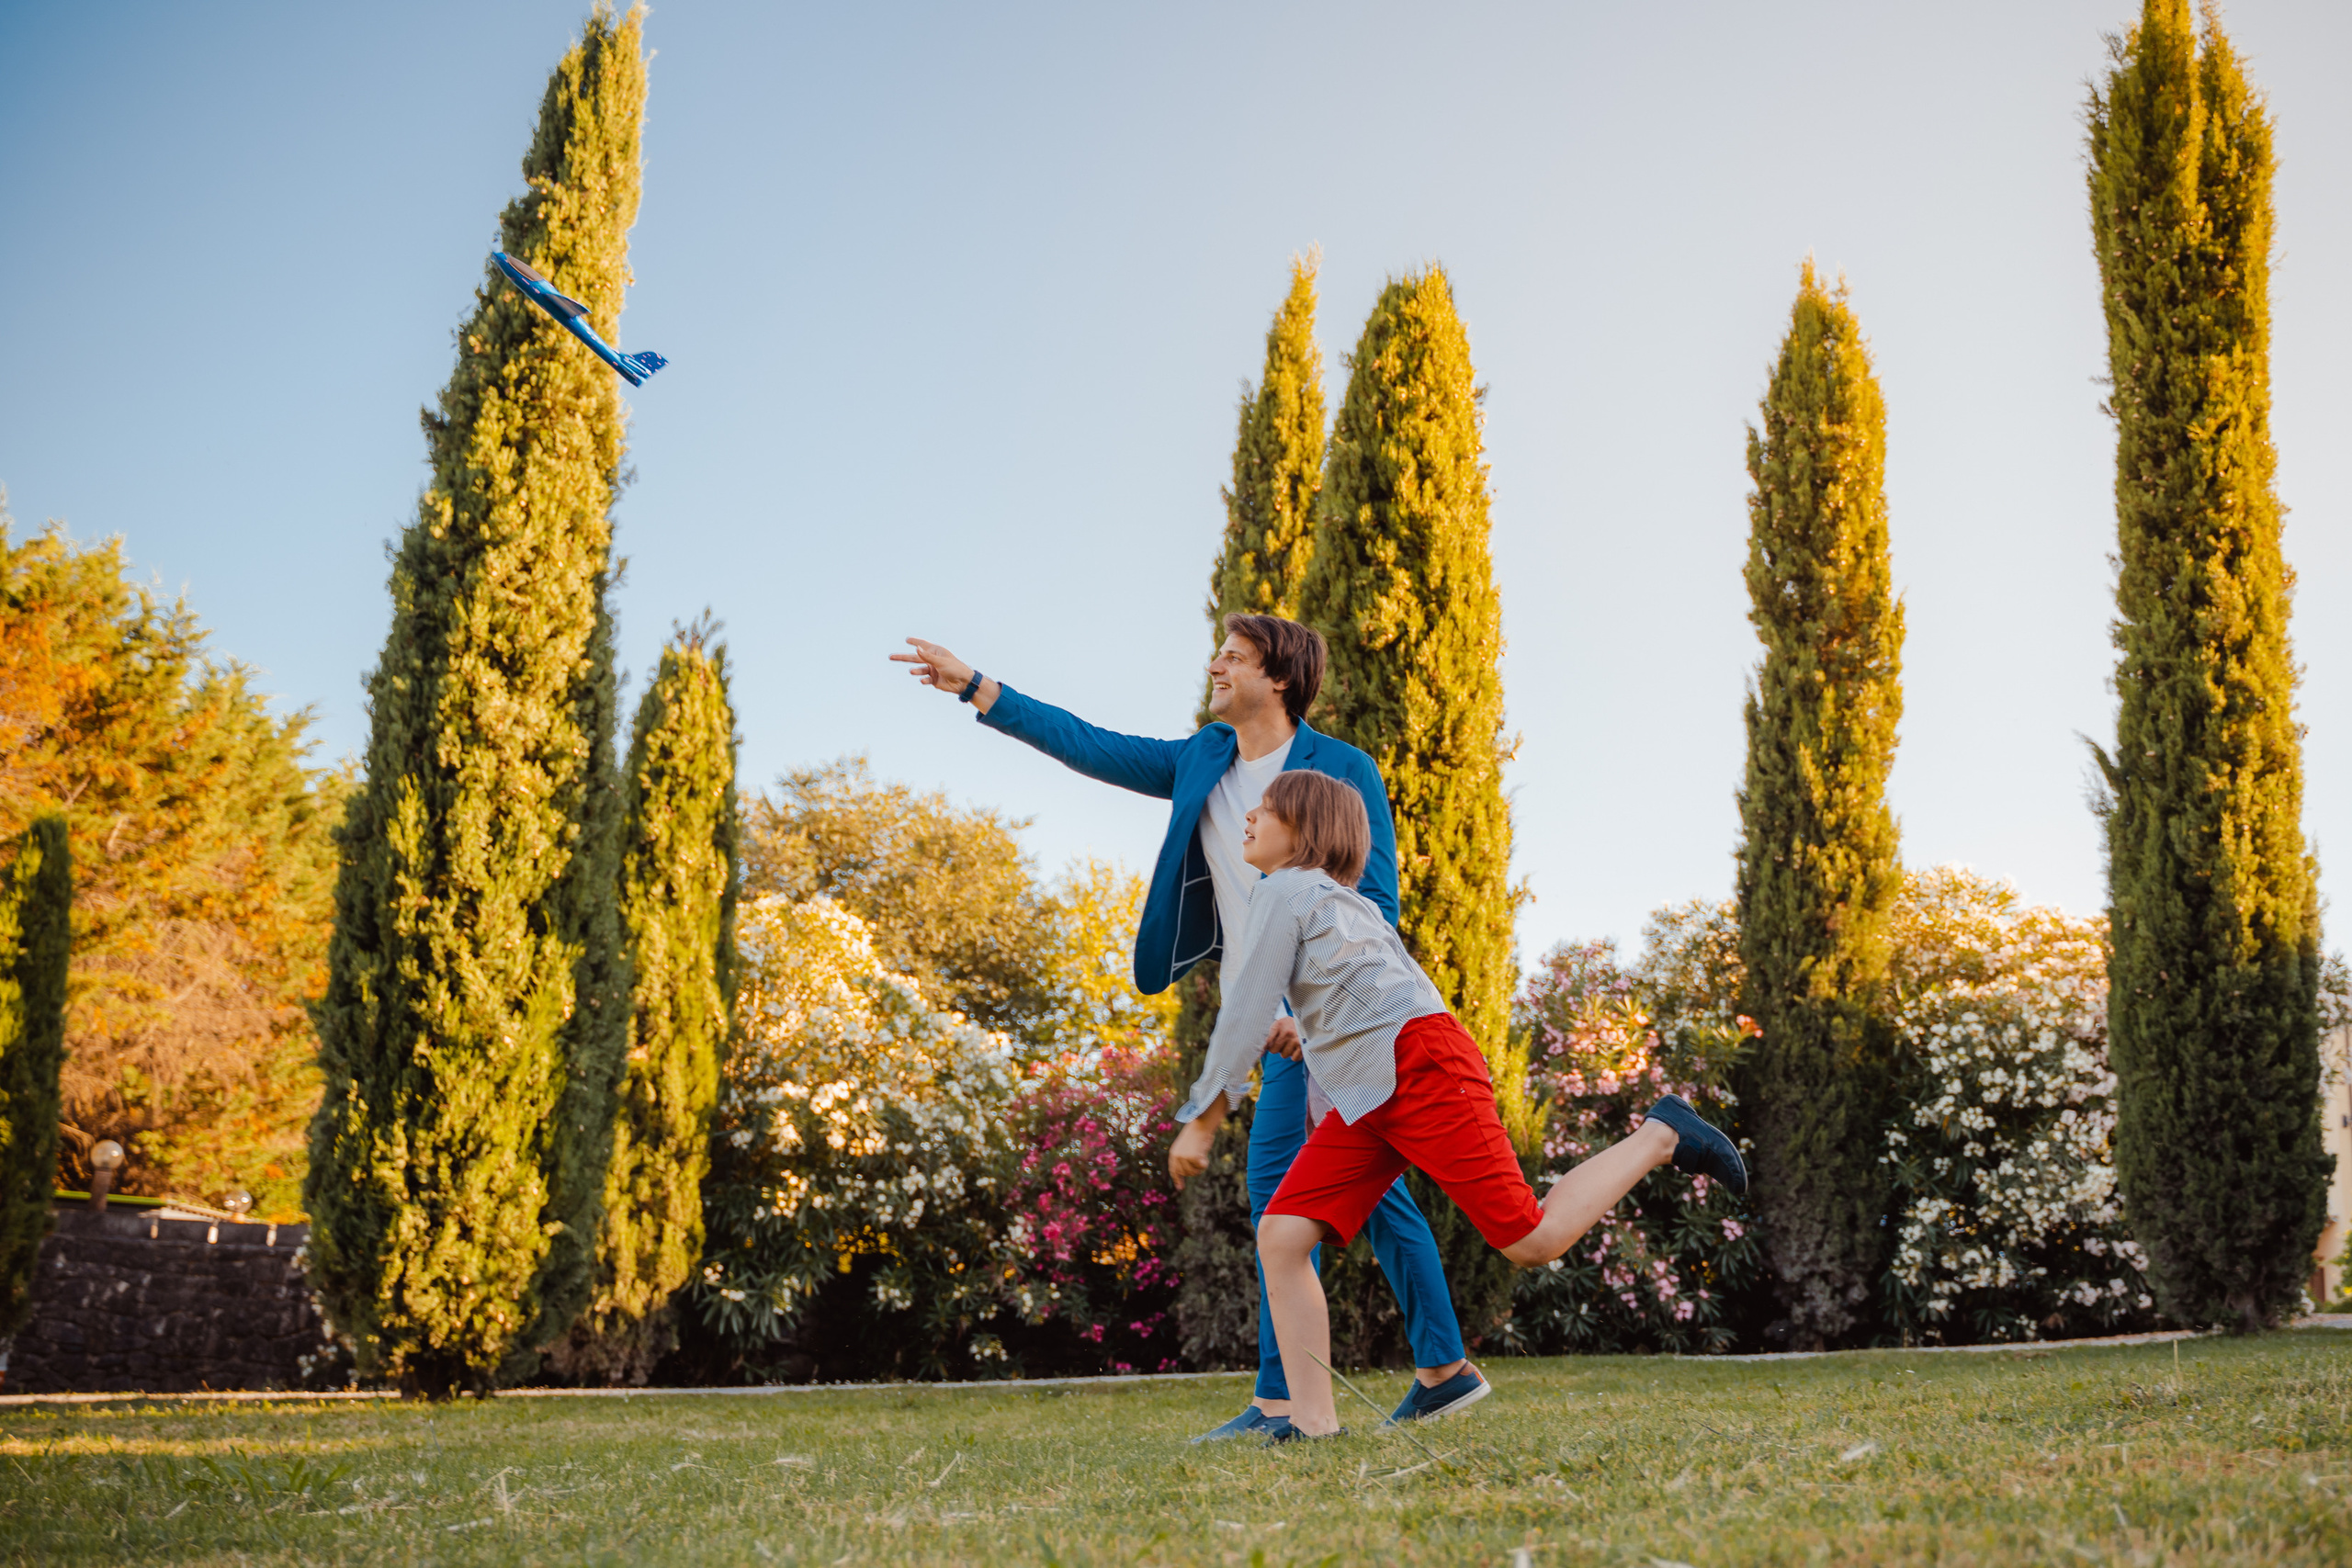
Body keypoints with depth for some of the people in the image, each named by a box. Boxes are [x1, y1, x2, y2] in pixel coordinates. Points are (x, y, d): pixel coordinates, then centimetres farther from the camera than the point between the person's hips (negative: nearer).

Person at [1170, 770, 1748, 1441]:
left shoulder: (1282, 891, 0)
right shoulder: (1341, 901, 27)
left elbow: (1245, 1012, -4)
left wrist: (1200, 1121, -1)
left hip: (1420, 1061, -10)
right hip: (1369, 1097, 10)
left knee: (1532, 1241, -11)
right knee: (1281, 1235, -4)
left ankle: (1661, 1137, 5)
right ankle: (1312, 1421, -6)